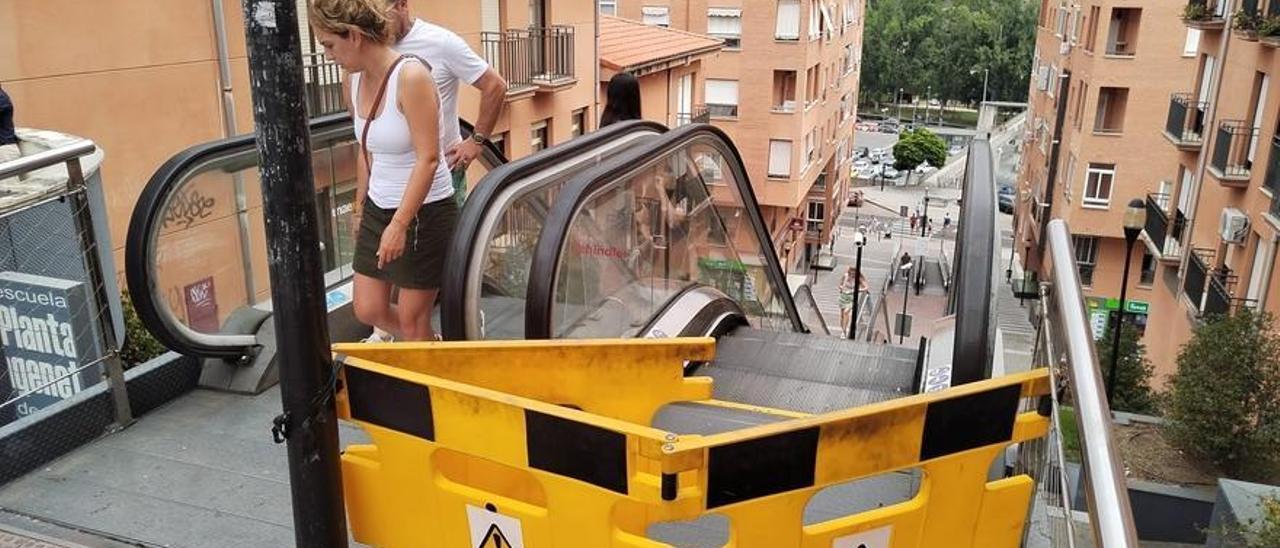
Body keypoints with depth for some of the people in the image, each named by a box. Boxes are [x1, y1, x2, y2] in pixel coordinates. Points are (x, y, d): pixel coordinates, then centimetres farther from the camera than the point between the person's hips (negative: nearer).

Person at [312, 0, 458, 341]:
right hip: (377, 209, 8)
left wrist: (400, 224, -26)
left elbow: (428, 158, -23)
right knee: (367, 310, 12)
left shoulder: (411, 76, -20)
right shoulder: (353, 81, 3)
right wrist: (360, 208, 21)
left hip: (424, 211, -8)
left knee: (412, 319, 3)